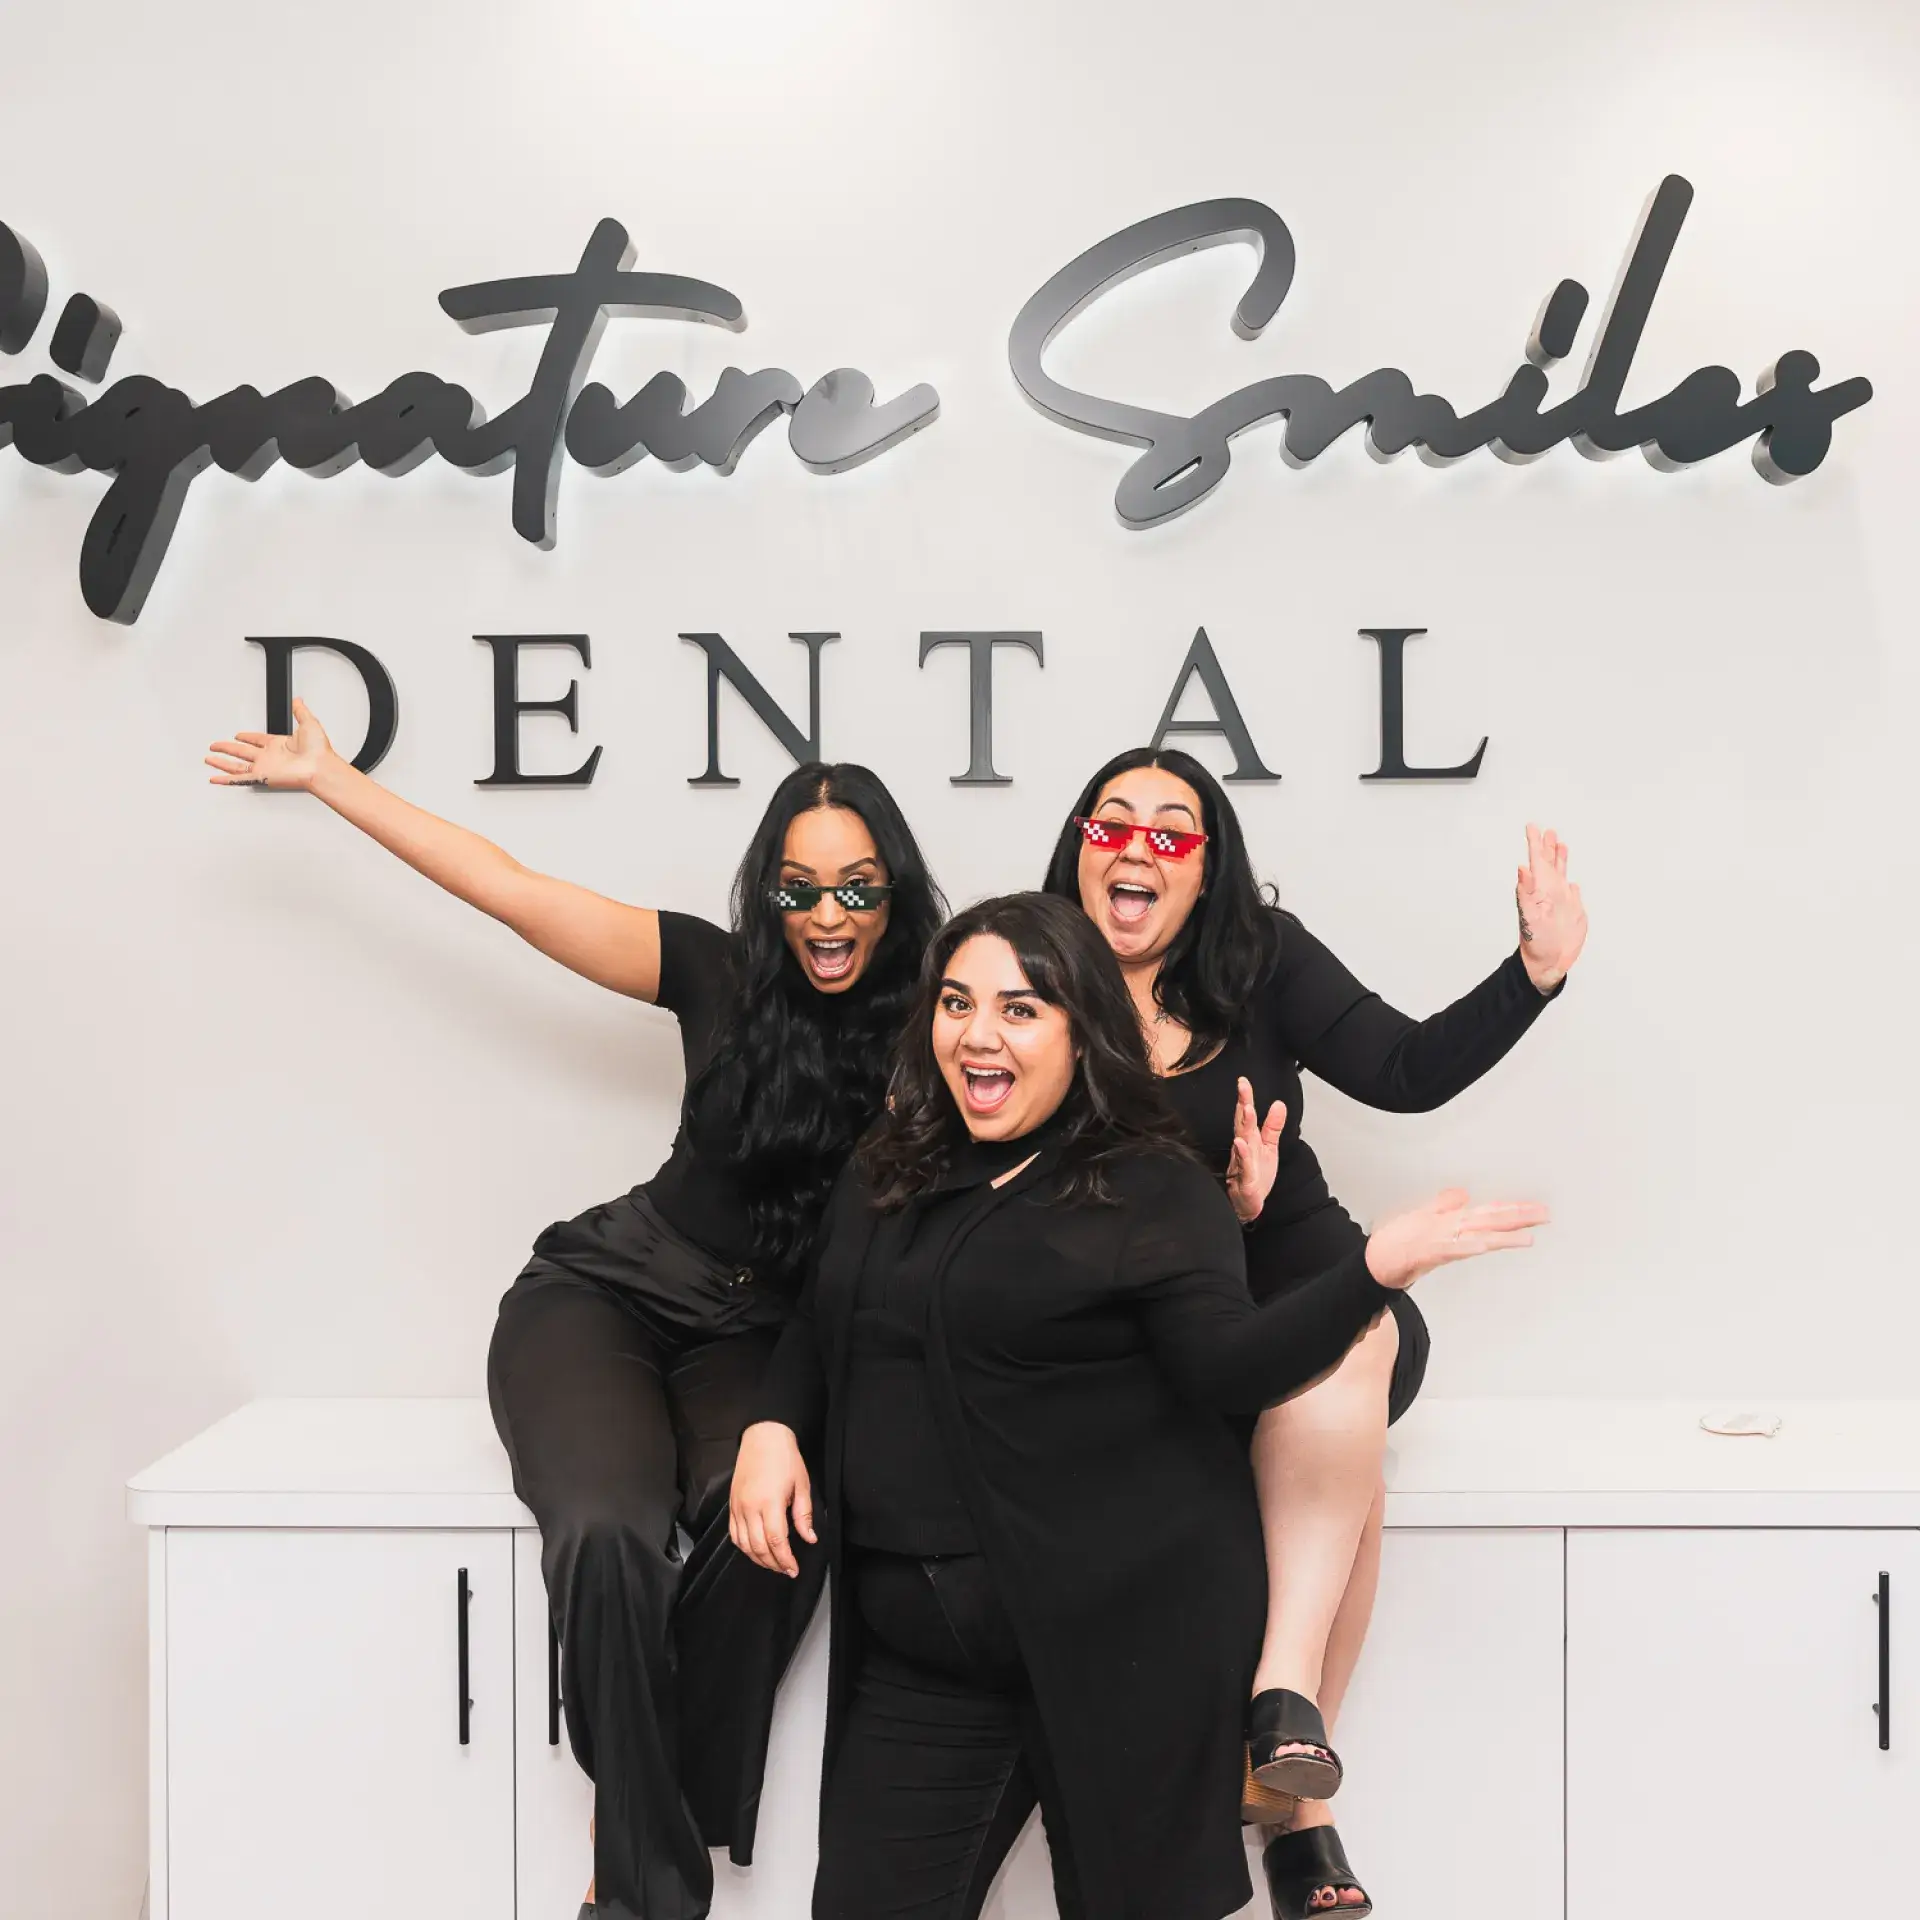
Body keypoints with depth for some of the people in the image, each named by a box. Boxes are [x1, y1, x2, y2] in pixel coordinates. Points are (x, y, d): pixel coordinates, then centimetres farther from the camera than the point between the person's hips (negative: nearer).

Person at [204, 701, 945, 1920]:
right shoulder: (724, 975, -2)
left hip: (761, 1339, 0)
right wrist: (328, 778, 6)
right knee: (611, 1533, -30)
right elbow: (510, 888, 3)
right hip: (606, 1293, 0)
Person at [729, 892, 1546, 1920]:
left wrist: (1377, 1266, -28)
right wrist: (772, 1428, 4)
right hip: (918, 1654, 5)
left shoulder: (1155, 1192, -5)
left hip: (1122, 1638, -5)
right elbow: (820, 1331, 23)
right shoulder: (889, 1171, 12)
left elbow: (1228, 1370, -15)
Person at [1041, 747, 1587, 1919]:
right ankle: (1300, 1805, -24)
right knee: (1338, 1439, -30)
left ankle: (1286, 1687, -34)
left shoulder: (1264, 957, 2)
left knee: (1346, 1346, -33)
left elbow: (1407, 1071, -5)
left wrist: (1537, 972, -16)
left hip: (1301, 1279, 2)